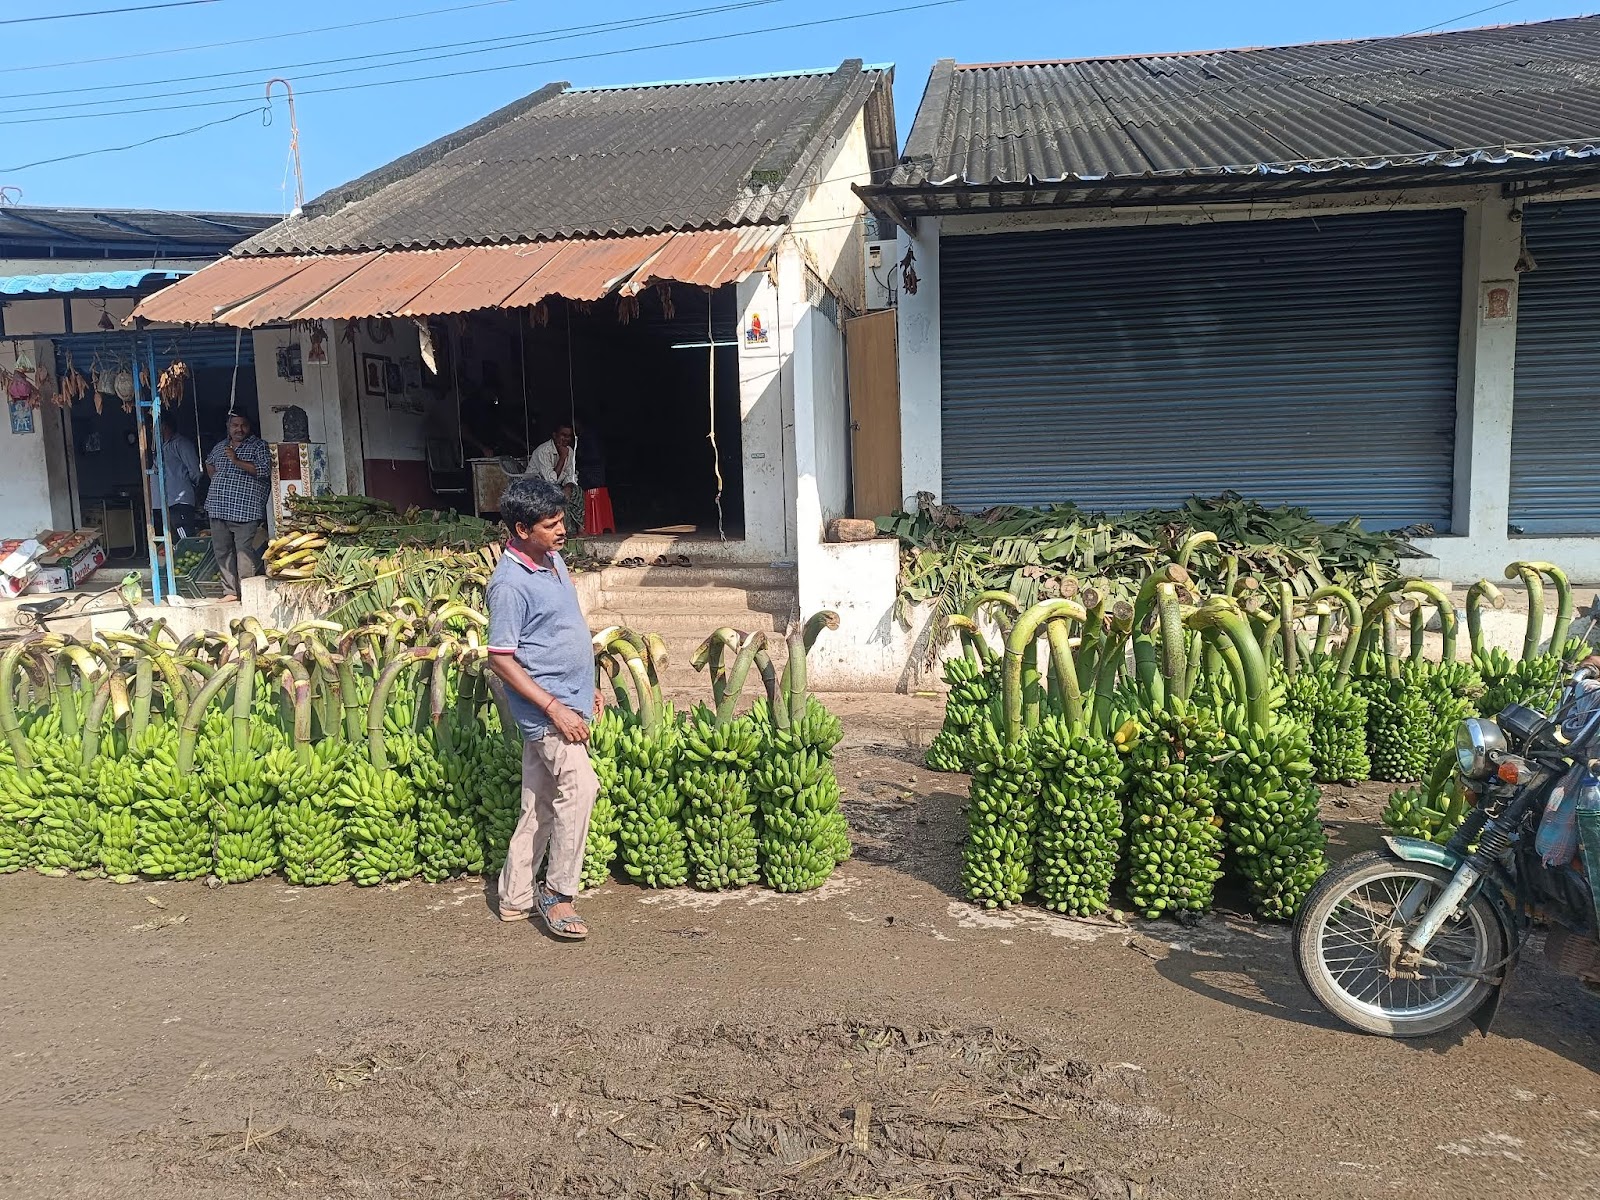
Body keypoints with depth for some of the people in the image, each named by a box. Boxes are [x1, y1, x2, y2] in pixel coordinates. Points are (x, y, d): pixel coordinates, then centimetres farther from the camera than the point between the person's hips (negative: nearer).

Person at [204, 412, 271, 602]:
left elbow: (265, 470, -15)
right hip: (219, 508, 6)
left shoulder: (258, 446, 0)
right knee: (222, 551, 8)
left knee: (244, 550, -12)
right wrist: (216, 481, 23)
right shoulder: (220, 446, 18)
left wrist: (237, 461, -18)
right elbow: (209, 463, 38)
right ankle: (230, 591, 15)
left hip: (245, 510, -6)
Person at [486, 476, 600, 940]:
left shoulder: (554, 561, 9)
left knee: (540, 804, 13)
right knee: (580, 787, -17)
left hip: (567, 700, 9)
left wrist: (585, 687, 21)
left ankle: (515, 897, 24)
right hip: (545, 706, -9)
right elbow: (500, 658, -19)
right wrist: (554, 707, -22)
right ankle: (557, 893, -3)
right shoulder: (510, 582, -18)